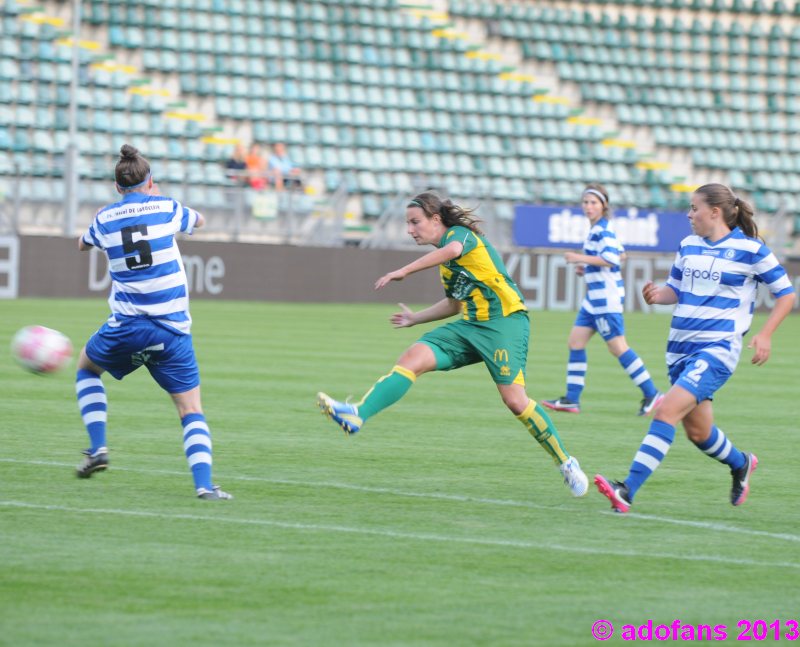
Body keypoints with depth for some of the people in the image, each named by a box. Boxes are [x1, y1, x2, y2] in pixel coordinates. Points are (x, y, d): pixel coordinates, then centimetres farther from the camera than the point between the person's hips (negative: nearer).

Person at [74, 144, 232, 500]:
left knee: (86, 367, 30)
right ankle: (204, 483, -17)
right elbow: (199, 220, 24)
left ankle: (98, 447, 16)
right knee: (191, 408, 2)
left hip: (126, 327, 1)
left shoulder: (104, 218, 3)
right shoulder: (167, 207, 1)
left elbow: (82, 244, 27)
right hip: (172, 330, -1)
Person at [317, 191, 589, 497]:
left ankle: (566, 464, -1)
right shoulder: (445, 261, 21)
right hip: (470, 325, 8)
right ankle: (357, 416, -28)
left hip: (505, 321, -8)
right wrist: (416, 318, 35)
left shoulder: (459, 232, -4)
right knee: (414, 357, -13)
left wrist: (404, 271, -34)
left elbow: (453, 249, -30)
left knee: (514, 400, -17)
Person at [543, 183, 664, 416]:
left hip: (607, 295, -10)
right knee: (575, 342, 6)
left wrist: (581, 259, -21)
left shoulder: (603, 230, -13)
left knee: (617, 347, -7)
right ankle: (572, 399, 7)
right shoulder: (596, 229, 15)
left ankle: (651, 394, 0)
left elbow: (611, 257, -26)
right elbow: (620, 254, 26)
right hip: (594, 297, 10)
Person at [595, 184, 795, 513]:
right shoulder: (688, 246, 11)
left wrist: (765, 334, -10)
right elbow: (675, 289, 22)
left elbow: (786, 293, 2)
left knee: (667, 411, -22)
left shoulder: (750, 250, -5)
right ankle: (740, 464, 47)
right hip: (681, 347, 7)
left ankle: (627, 491, -28)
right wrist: (657, 295, -2)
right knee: (698, 431, 15)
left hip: (718, 349, -7)